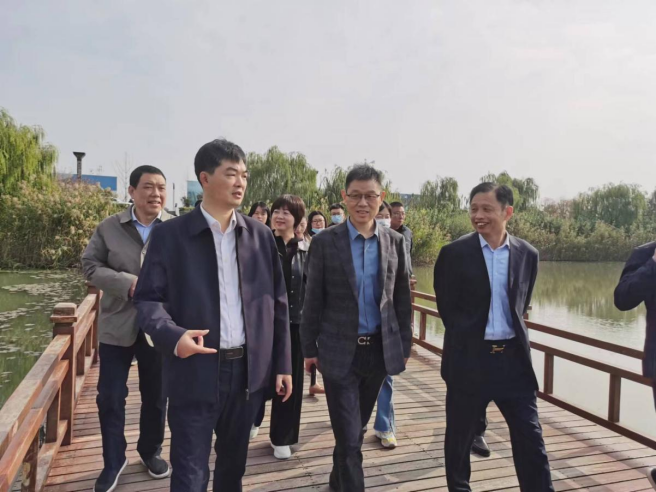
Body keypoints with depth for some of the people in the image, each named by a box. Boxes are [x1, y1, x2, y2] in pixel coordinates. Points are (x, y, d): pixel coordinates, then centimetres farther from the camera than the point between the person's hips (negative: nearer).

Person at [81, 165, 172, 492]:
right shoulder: (109, 228, 0)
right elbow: (90, 265, -3)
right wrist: (129, 283, -18)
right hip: (117, 326, 1)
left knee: (156, 397, 15)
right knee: (110, 398, 8)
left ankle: (151, 452, 38)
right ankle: (113, 461, 29)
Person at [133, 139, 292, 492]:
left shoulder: (260, 235, 4)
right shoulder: (170, 234, -6)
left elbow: (277, 301, 6)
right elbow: (147, 298, -6)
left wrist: (282, 363, 5)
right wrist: (173, 336, -26)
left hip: (249, 369, 4)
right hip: (196, 371, -3)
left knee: (234, 461, 22)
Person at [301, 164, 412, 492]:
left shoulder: (395, 242, 1)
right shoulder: (324, 242, -8)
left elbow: (402, 299, 6)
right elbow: (313, 300, -4)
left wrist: (404, 345, 6)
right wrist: (309, 348, -2)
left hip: (380, 348, 4)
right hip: (339, 350, -3)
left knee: (356, 429, 21)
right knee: (349, 436, 1)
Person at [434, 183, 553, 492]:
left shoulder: (527, 254, 3)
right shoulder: (454, 253, -8)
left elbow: (521, 306, 14)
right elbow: (446, 307, -3)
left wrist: (512, 336, 8)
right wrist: (470, 339, 0)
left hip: (514, 356, 3)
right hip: (469, 358, -2)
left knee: (530, 436, 8)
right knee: (460, 435, 12)